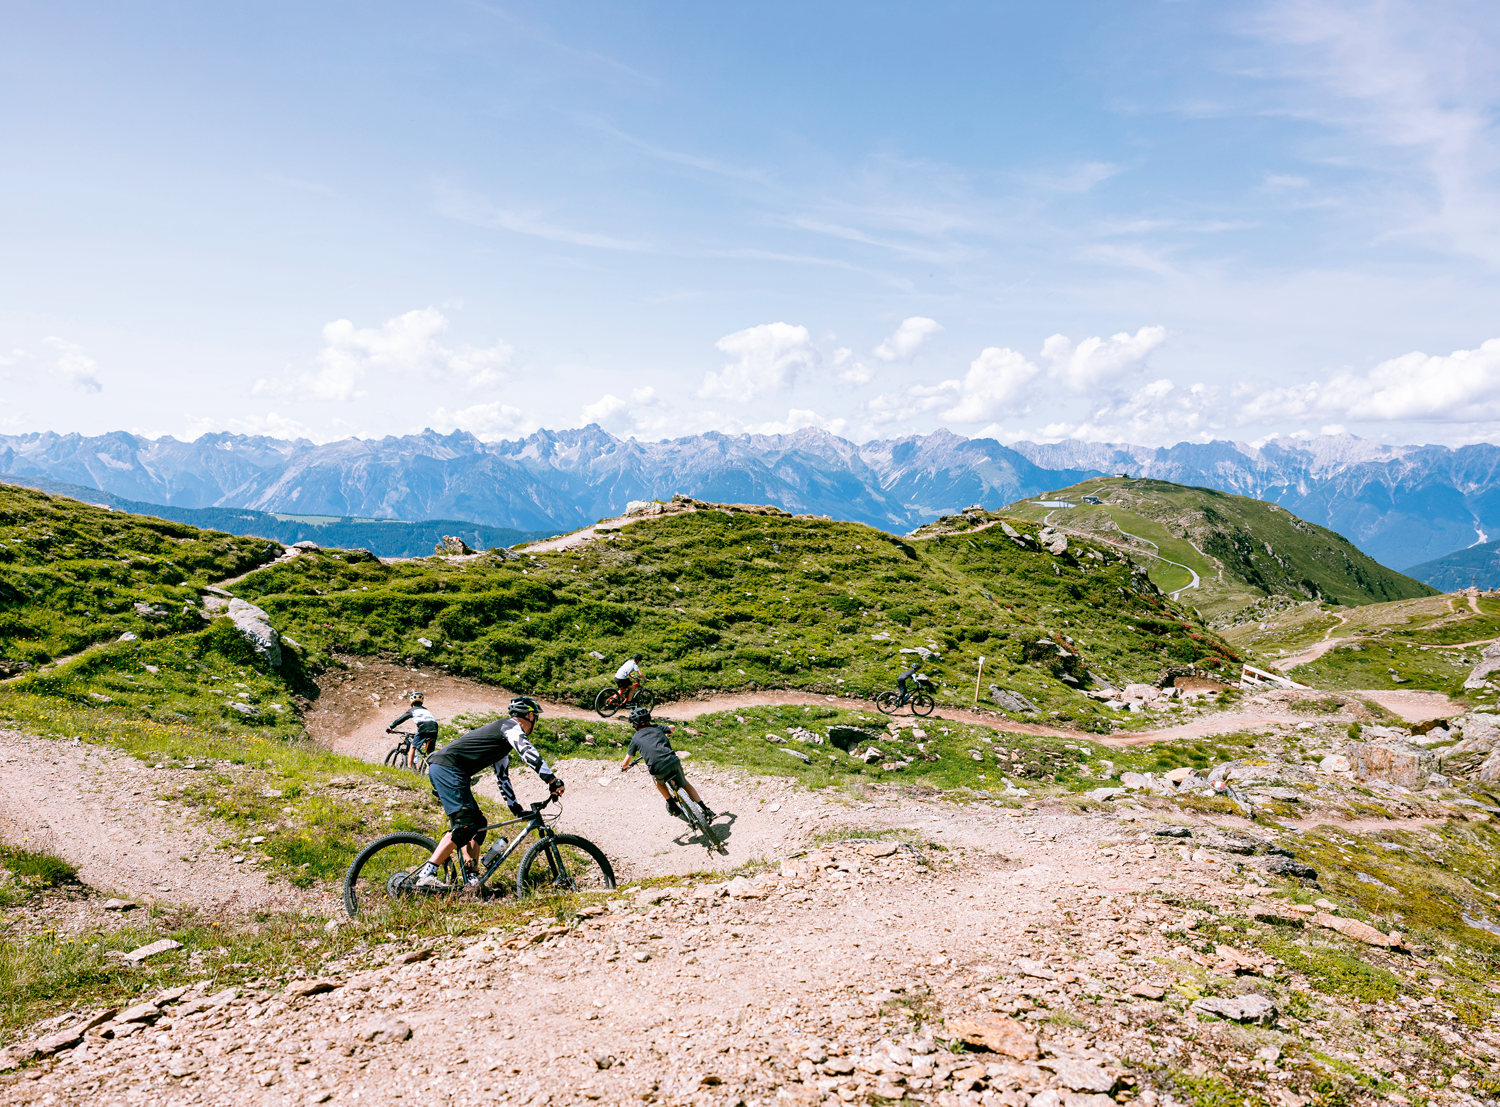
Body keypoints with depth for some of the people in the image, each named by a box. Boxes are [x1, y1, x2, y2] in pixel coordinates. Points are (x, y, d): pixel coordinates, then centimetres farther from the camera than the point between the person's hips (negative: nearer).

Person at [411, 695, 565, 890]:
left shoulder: (503, 738, 28)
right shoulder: (512, 727, -2)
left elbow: (502, 776, 31)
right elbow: (529, 753, -20)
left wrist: (517, 809, 30)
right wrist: (553, 781, -24)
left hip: (440, 769, 11)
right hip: (447, 767, -11)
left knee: (477, 824, 9)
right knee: (466, 824, -18)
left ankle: (472, 880, 6)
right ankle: (426, 875, -21)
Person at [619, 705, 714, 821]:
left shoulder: (636, 739, 16)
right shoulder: (657, 728, 24)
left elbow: (626, 763, 19)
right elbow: (672, 728, 47)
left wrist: (623, 767, 42)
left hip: (659, 769, -2)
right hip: (674, 761, 2)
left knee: (657, 779, 35)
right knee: (685, 784, 28)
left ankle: (672, 806, 28)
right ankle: (706, 810, 20)